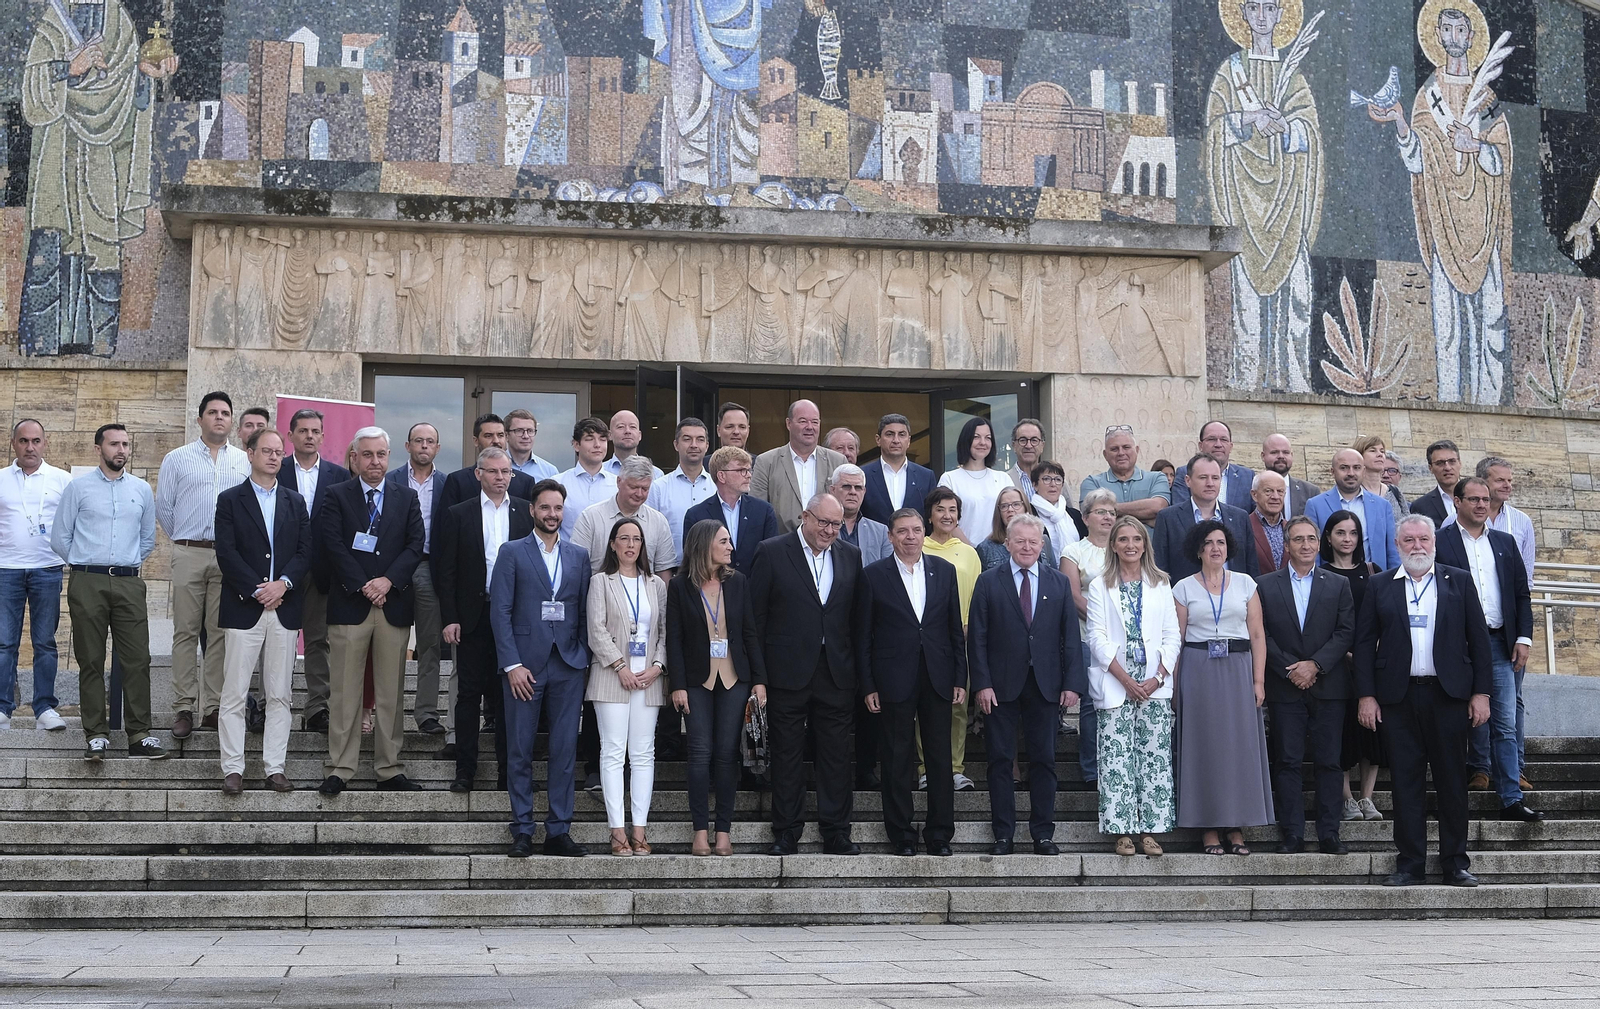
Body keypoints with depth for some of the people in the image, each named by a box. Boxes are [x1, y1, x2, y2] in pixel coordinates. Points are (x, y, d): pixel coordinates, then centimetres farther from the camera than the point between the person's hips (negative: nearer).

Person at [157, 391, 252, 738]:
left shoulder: (245, 462, 11)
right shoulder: (177, 459, 8)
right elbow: (163, 507, 10)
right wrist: (182, 540, 12)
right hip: (189, 554, -1)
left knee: (221, 633, 1)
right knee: (186, 631, -1)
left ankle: (214, 707, 6)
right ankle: (184, 707, 2)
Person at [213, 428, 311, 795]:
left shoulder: (295, 502, 15)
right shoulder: (230, 500, 4)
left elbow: (305, 551, 6)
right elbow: (227, 554, -5)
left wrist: (283, 583, -11)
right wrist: (258, 590, -13)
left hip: (284, 608, 3)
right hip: (243, 609, -3)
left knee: (280, 695, 4)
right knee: (234, 694, -3)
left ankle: (275, 768, 8)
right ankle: (233, 768, 1)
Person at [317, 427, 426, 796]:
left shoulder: (407, 498, 12)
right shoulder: (337, 496, 5)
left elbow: (415, 546, 3)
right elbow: (334, 545, -5)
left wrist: (387, 580, -11)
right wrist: (363, 586, -13)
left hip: (394, 605, 2)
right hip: (349, 603, -2)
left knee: (391, 693, 5)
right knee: (345, 692, -1)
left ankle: (389, 769, 11)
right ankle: (340, 769, 4)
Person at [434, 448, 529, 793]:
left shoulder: (528, 513, 6)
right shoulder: (459, 515, 5)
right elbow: (446, 570, 3)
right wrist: (449, 618, -4)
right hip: (474, 616, 0)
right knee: (469, 693, 3)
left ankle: (508, 770, 12)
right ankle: (465, 771, 9)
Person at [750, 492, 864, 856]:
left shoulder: (850, 556, 9)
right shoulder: (772, 552, -2)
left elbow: (857, 617, 10)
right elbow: (756, 614, -2)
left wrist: (857, 667, 4)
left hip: (836, 672, 3)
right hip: (788, 672, -3)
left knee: (837, 755, 5)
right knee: (787, 755, 5)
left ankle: (836, 833, 13)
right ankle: (786, 834, 13)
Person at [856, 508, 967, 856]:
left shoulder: (945, 571, 8)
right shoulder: (874, 575, 1)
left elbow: (956, 629, 9)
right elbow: (864, 636, 1)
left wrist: (960, 679, 4)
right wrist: (868, 686, -4)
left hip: (937, 678, 2)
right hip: (894, 680, -2)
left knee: (941, 758, 3)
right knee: (898, 759, 3)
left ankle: (940, 834, 12)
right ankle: (901, 835, 12)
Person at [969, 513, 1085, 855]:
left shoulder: (1058, 583, 9)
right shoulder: (988, 582, 3)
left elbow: (1070, 637, 7)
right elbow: (978, 637, -1)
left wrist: (1072, 683, -2)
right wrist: (982, 684, -9)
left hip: (1046, 685, 2)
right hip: (1001, 685, -1)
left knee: (1044, 760, 5)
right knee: (1000, 760, 2)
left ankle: (1043, 834, 11)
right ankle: (1002, 835, 8)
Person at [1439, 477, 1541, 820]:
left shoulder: (1505, 542, 15)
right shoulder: (1439, 542, 0)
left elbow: (1522, 594, 15)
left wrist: (1524, 638, 5)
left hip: (1499, 643, 4)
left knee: (1506, 723, 1)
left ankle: (1511, 800, 1)